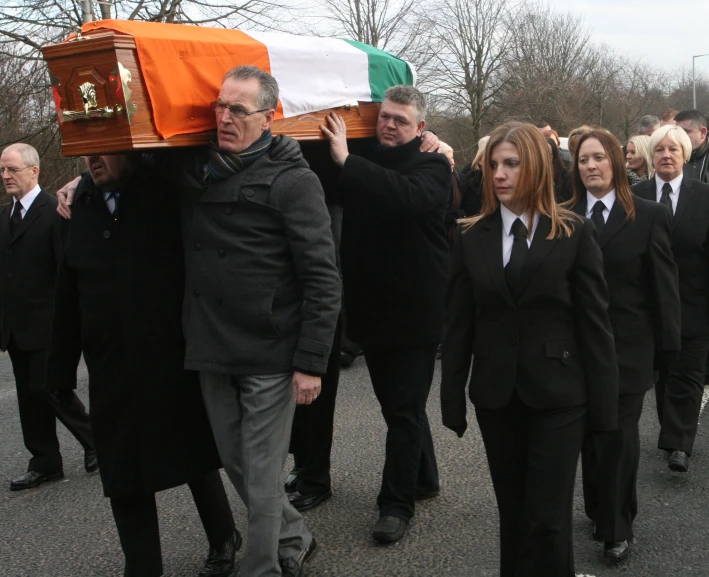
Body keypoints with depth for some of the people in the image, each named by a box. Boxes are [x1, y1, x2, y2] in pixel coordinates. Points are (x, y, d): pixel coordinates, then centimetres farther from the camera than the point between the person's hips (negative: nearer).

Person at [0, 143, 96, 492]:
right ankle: (45, 464, 21)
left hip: (47, 325, -7)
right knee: (29, 397, 11)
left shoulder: (54, 212, -10)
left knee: (51, 390, -5)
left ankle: (95, 442, 18)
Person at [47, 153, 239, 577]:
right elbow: (68, 297, 6)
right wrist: (61, 368, 6)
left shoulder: (168, 192, -8)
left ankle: (224, 541, 37)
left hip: (177, 363, -3)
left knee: (195, 459, 14)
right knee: (123, 477, 9)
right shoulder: (82, 207, 5)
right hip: (111, 372, 4)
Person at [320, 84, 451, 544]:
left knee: (404, 410, 1)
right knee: (400, 405, 19)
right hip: (373, 308, 6)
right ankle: (424, 480, 36)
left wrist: (346, 159, -32)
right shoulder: (365, 165, 8)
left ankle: (397, 503, 13)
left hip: (414, 312, -6)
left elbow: (409, 197, -32)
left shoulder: (432, 167, -11)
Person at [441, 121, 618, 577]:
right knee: (512, 513, 14)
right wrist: (453, 399, 2)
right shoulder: (471, 237, 2)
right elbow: (458, 325, 3)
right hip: (497, 397, 3)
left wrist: (604, 401, -5)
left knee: (549, 518, 0)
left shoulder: (574, 233, -5)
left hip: (558, 396, -3)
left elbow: (595, 321, -4)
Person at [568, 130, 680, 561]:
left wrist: (667, 345, -3)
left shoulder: (649, 215, -3)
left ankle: (618, 527, 14)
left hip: (628, 345, -2)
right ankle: (599, 510, 28)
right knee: (589, 432, 11)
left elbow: (665, 284, -2)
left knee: (619, 435, 1)